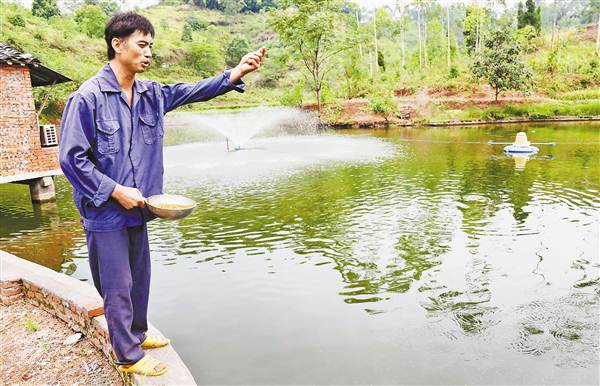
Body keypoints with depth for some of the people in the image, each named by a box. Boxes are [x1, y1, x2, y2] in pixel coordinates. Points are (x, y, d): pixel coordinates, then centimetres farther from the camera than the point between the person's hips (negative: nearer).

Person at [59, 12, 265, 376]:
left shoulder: (151, 94, 4)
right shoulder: (88, 97, -16)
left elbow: (194, 91, -2)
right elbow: (72, 158, -15)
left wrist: (236, 73, -15)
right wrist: (115, 191, -17)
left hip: (136, 208, 7)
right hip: (105, 211, -6)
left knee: (140, 277, 20)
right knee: (118, 285, 6)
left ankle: (137, 333, 42)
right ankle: (129, 356, 24)